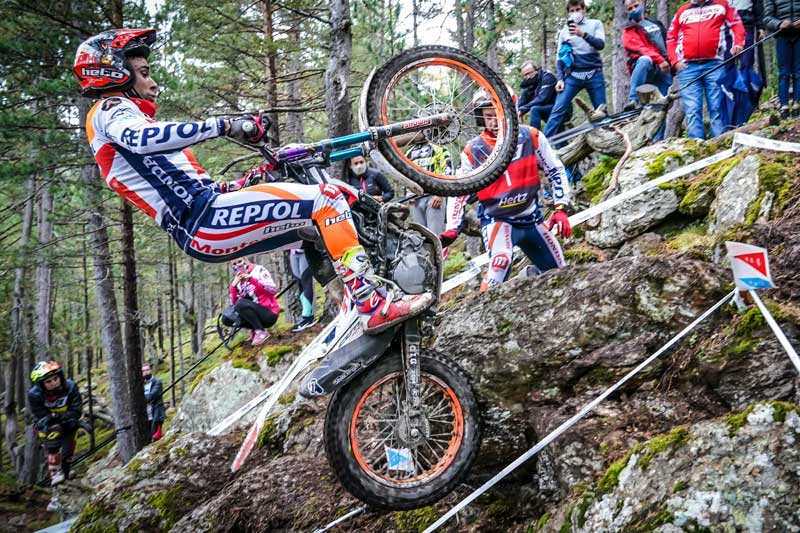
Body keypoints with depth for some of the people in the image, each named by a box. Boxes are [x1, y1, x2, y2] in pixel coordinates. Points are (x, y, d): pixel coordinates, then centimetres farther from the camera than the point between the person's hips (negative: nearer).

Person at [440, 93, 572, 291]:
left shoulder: (531, 137, -7)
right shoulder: (473, 151, -9)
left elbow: (556, 171, 1)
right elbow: (458, 192, -3)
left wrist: (561, 209, -7)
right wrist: (452, 230, -14)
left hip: (532, 219, 3)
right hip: (497, 220, -3)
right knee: (501, 262, -33)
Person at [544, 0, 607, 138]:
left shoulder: (595, 24, 8)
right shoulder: (564, 31, 12)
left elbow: (601, 44, -9)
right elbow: (560, 58, 13)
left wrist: (583, 34, -26)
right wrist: (559, 79, -1)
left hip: (594, 74, 0)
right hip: (572, 76, 1)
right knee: (558, 110, -11)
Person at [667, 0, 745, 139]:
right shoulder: (682, 11, 20)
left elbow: (736, 24, 8)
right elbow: (671, 38, 20)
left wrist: (738, 43, -11)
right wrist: (674, 61, 5)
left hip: (714, 64, -1)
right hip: (688, 67, 2)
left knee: (717, 108, -4)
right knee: (692, 110, -7)